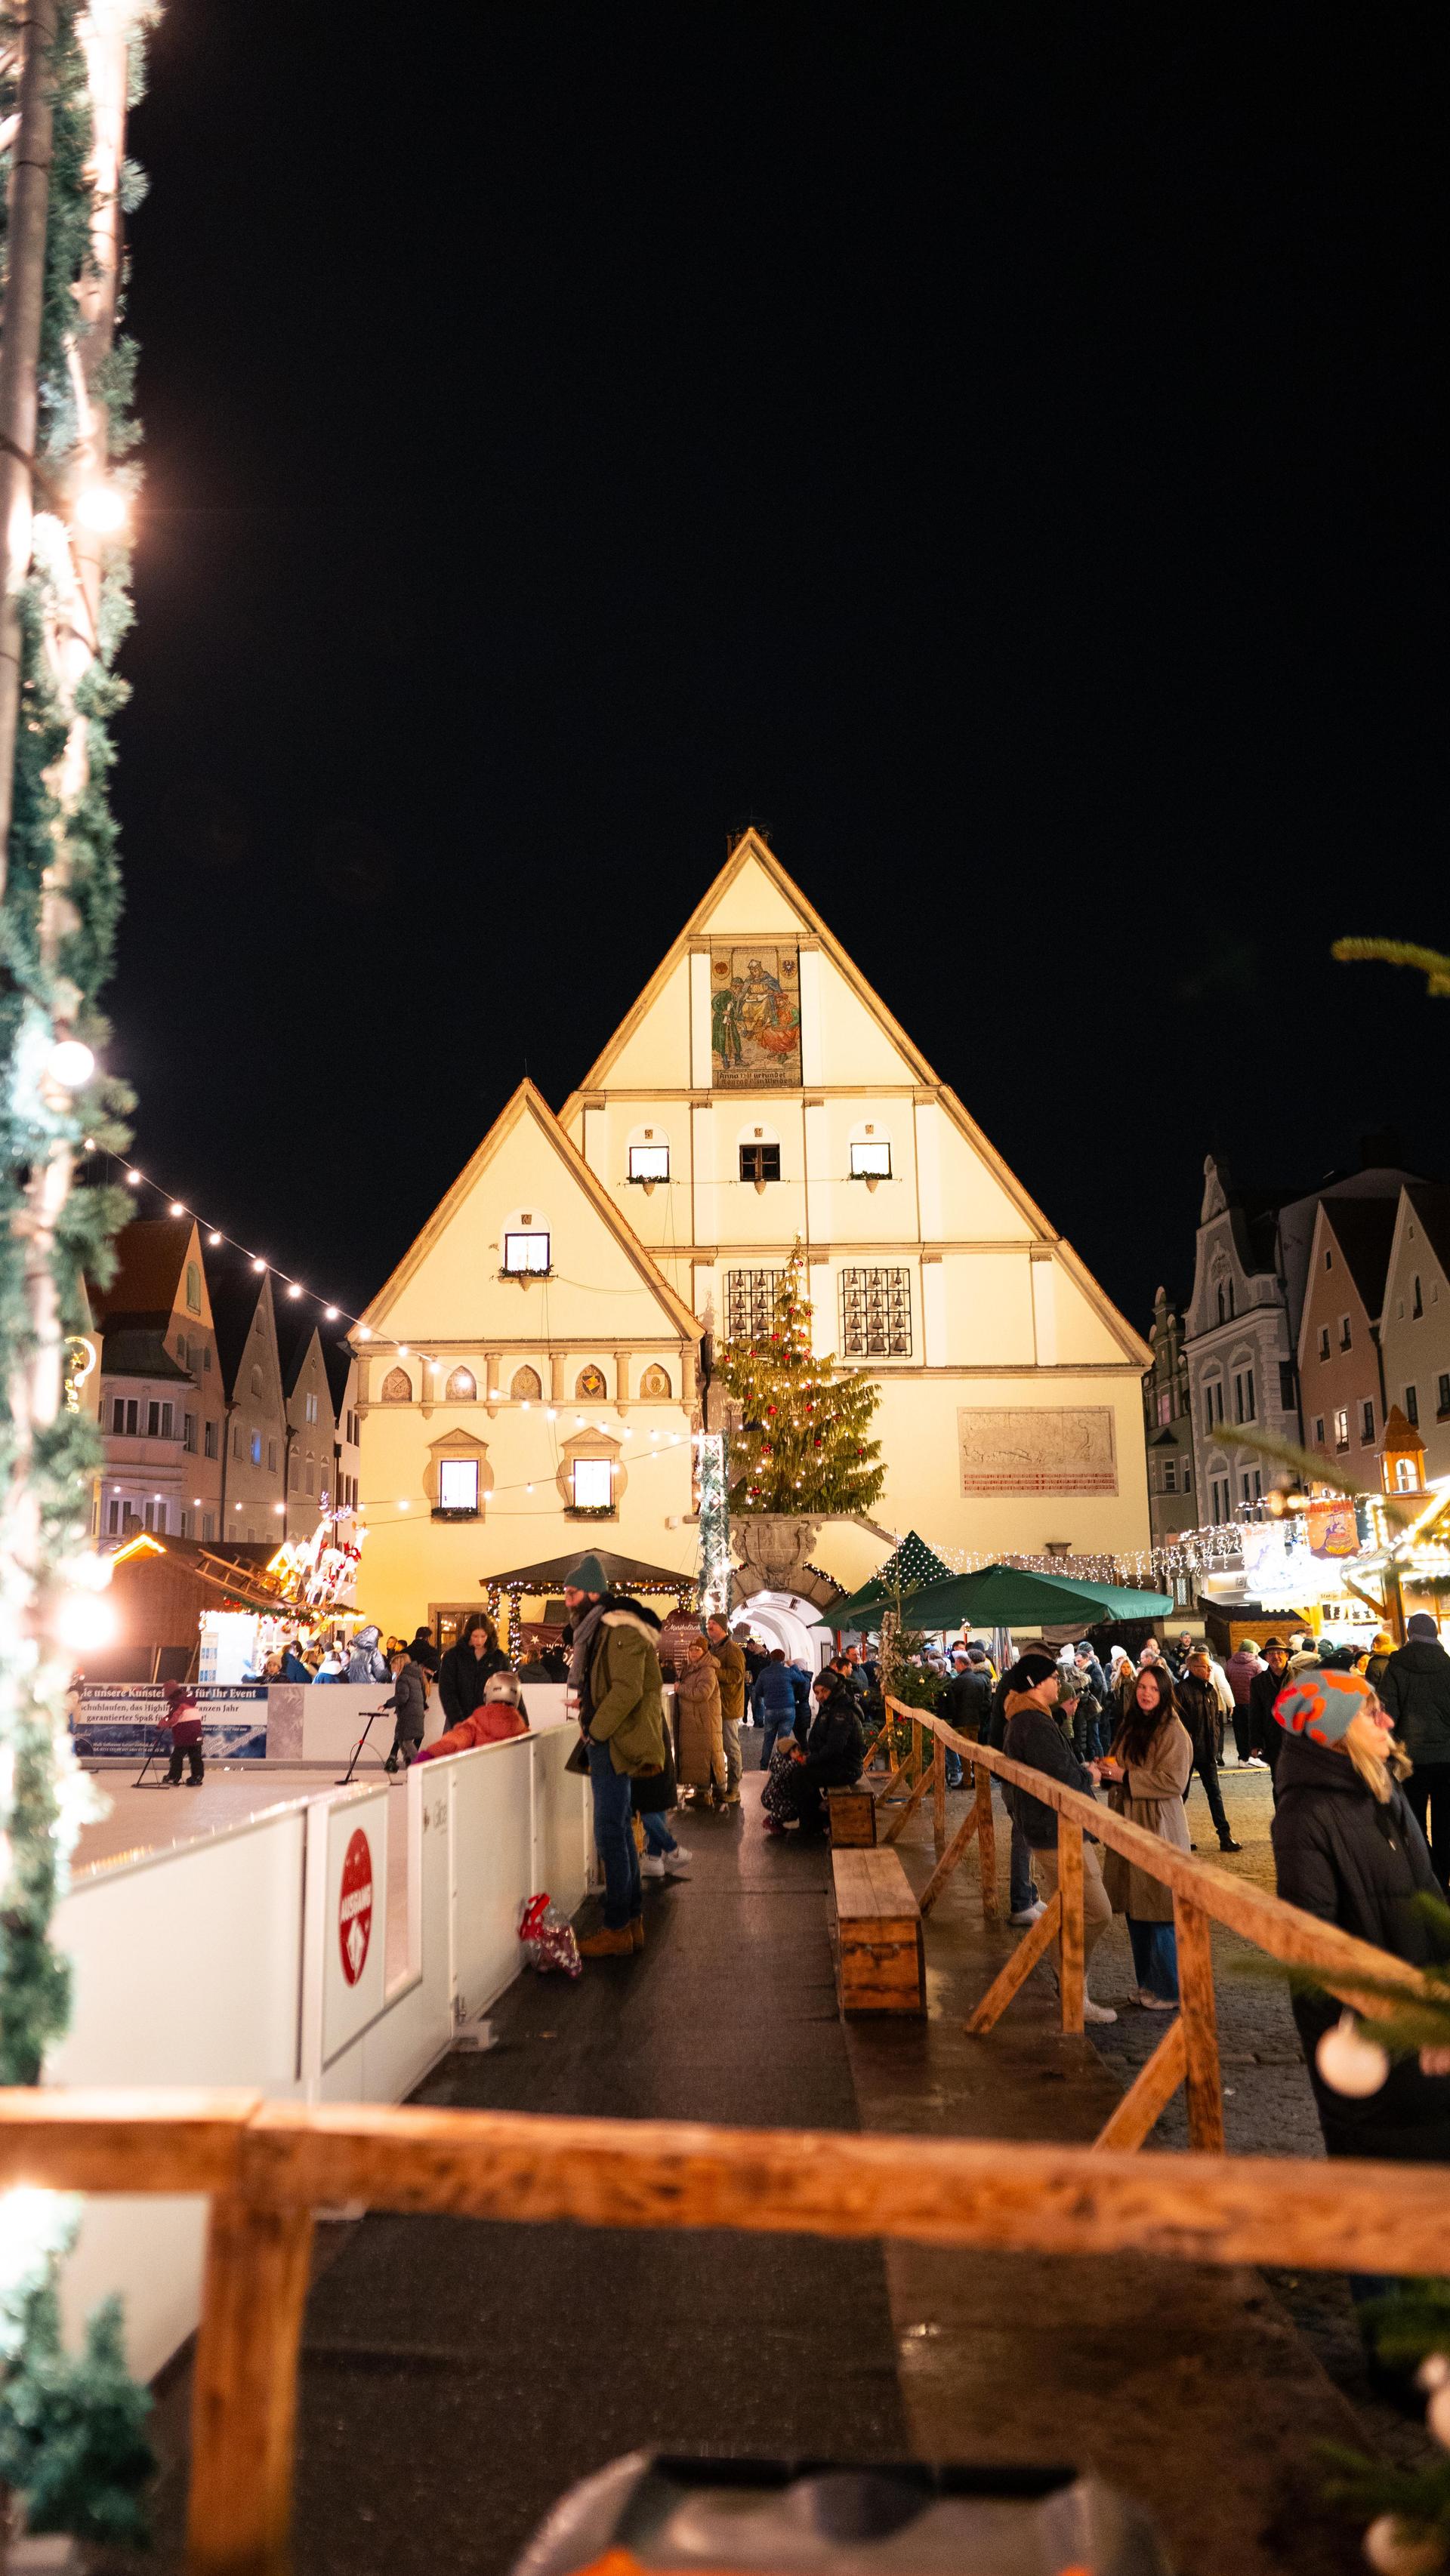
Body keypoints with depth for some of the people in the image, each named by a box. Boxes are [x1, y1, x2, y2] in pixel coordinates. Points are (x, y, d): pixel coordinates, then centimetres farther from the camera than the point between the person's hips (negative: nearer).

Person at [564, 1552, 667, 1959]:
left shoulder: (620, 1630, -16)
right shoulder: (598, 1629, 16)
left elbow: (627, 1690, -24)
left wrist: (595, 1732, -19)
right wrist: (587, 1701, 8)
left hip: (615, 1746, -10)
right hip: (609, 1746, 10)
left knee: (610, 1834, -7)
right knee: (620, 1831, 14)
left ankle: (618, 1929, -1)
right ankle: (632, 1921, 22)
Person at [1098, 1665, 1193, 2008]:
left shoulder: (1173, 1731, -12)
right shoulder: (1130, 1726, 13)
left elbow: (1174, 1781, -19)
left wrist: (1126, 1776, -16)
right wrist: (1110, 1771, 4)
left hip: (1159, 1826, -8)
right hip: (1129, 1823, 8)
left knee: (1158, 1912, -3)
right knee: (1133, 1909, 12)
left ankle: (1167, 1991, 8)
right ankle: (1146, 1983, 25)